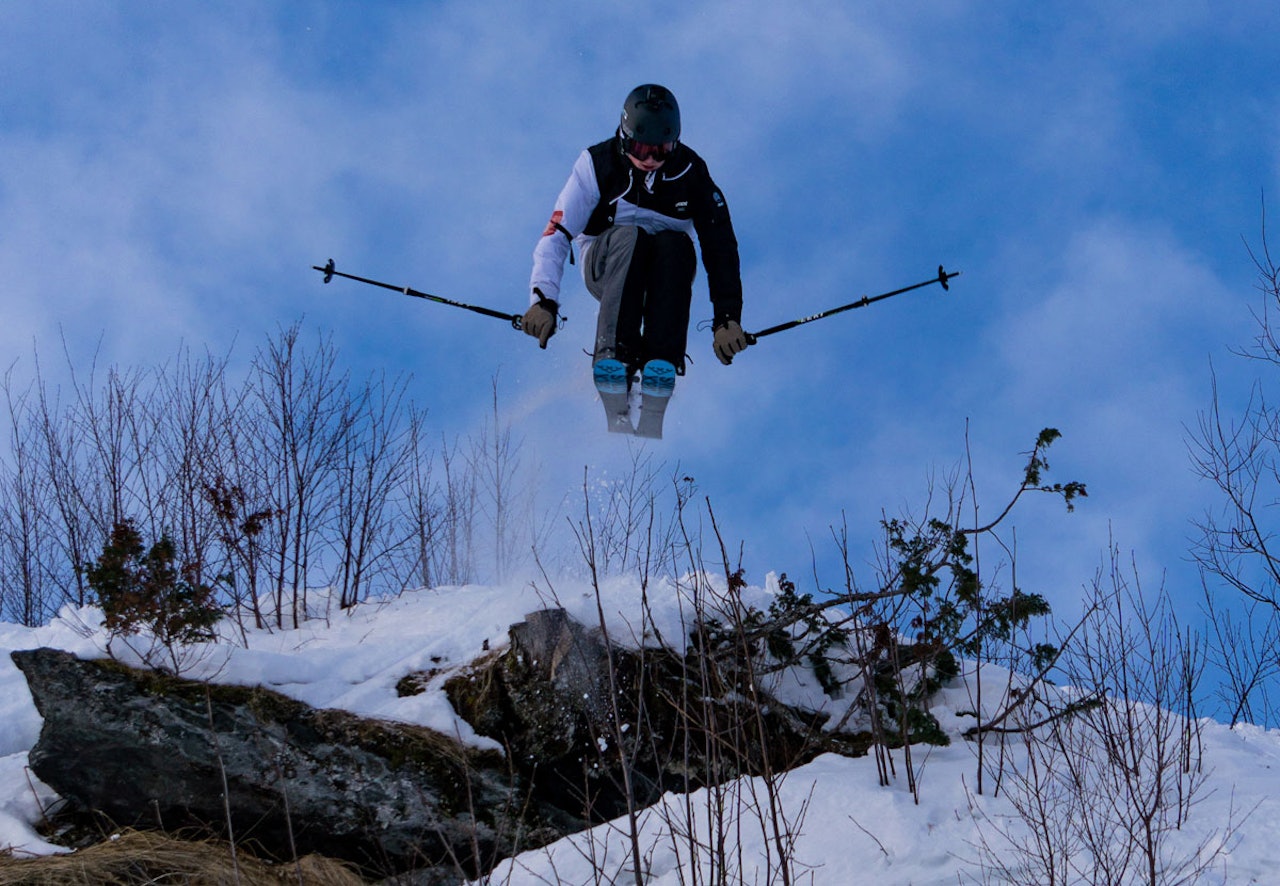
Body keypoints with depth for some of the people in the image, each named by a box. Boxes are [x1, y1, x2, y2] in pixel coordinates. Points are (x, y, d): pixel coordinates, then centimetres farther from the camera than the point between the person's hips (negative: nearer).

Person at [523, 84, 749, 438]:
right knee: (630, 236, -35)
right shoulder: (597, 164, -15)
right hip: (604, 264, -1)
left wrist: (727, 318, -26)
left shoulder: (691, 173, -12)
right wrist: (543, 300, -35)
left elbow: (720, 247, -15)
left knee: (675, 244, -34)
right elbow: (556, 236, -20)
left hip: (667, 271, 1)